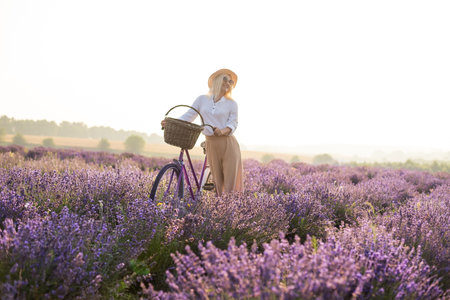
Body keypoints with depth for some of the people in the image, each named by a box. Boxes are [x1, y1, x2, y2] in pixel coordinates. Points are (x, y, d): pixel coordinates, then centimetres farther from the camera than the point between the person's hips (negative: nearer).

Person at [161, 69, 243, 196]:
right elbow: (188, 116, 6)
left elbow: (233, 124, -1)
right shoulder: (202, 99, 9)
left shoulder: (231, 103, 5)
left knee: (231, 181, -6)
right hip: (211, 144, 1)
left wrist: (222, 131, -23)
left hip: (229, 144, -1)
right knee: (217, 182, 3)